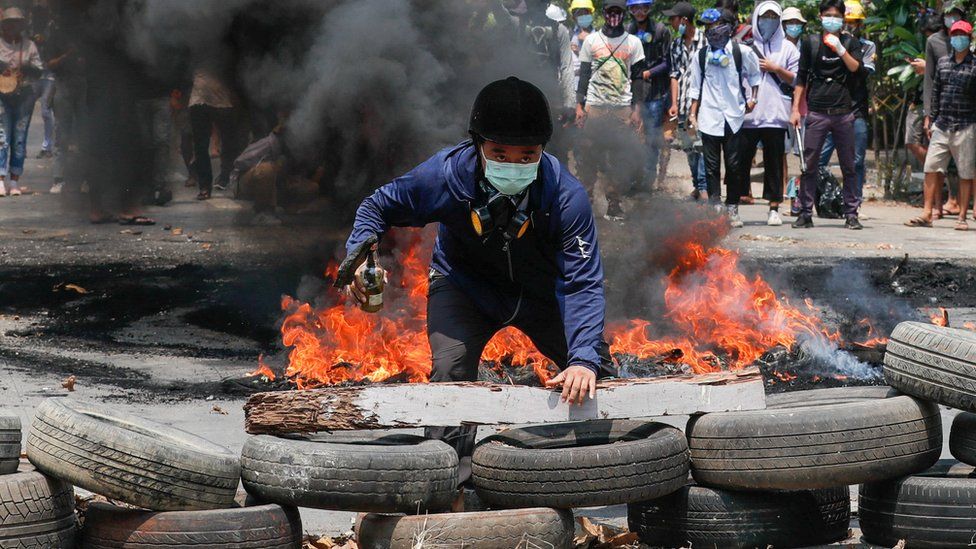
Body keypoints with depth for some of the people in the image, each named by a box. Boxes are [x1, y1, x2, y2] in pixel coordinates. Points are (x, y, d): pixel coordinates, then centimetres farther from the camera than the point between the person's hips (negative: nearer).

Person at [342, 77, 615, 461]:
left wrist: (584, 358, -45)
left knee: (595, 380, 2)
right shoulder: (446, 174, -32)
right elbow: (379, 207, -13)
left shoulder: (565, 195, -34)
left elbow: (582, 284, -32)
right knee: (449, 372, -22)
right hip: (465, 286, -1)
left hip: (542, 292, 1)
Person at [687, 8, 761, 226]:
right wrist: (693, 113, 8)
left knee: (734, 165, 2)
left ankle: (732, 209, 10)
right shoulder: (702, 55, 8)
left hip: (734, 116, -1)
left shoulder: (741, 52, 0)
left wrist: (752, 99, 6)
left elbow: (755, 75, 14)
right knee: (711, 166, -1)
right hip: (709, 117, 1)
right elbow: (696, 87, 13)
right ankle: (715, 207, 2)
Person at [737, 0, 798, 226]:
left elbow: (796, 79, 6)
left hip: (775, 114, 0)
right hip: (746, 114, 0)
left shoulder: (787, 48, 10)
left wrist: (775, 69, -6)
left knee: (774, 162, 2)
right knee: (740, 160, 0)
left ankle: (774, 207, 7)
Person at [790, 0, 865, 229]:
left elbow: (857, 68, -6)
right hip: (817, 113, 0)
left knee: (848, 166, 3)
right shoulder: (810, 43, 9)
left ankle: (851, 214, 8)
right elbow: (801, 79, 10)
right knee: (809, 165, -2)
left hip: (844, 113, 0)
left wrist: (839, 49, -17)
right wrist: (795, 109, 4)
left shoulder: (850, 43, 9)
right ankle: (805, 213, 4)